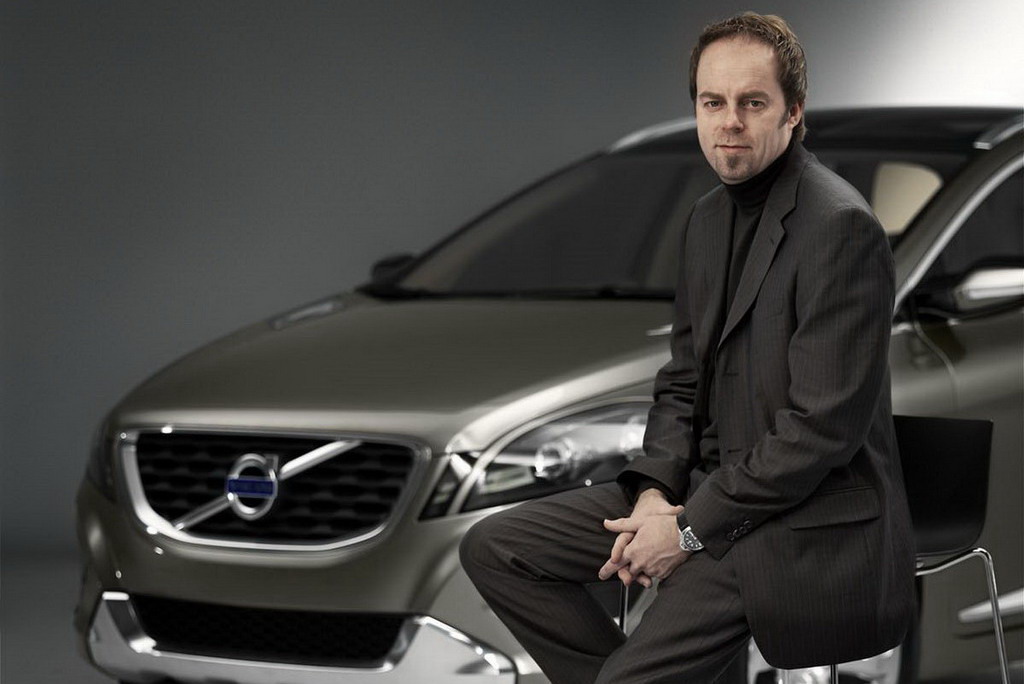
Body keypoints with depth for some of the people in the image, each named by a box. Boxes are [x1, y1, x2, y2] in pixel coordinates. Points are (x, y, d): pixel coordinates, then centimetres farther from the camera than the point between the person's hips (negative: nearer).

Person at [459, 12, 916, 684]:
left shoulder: (840, 226, -17)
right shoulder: (710, 219, 12)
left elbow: (823, 426, -21)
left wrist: (691, 529, -17)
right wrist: (655, 492, -3)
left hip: (809, 520, -9)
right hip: (707, 488, 9)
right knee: (492, 548, 3)